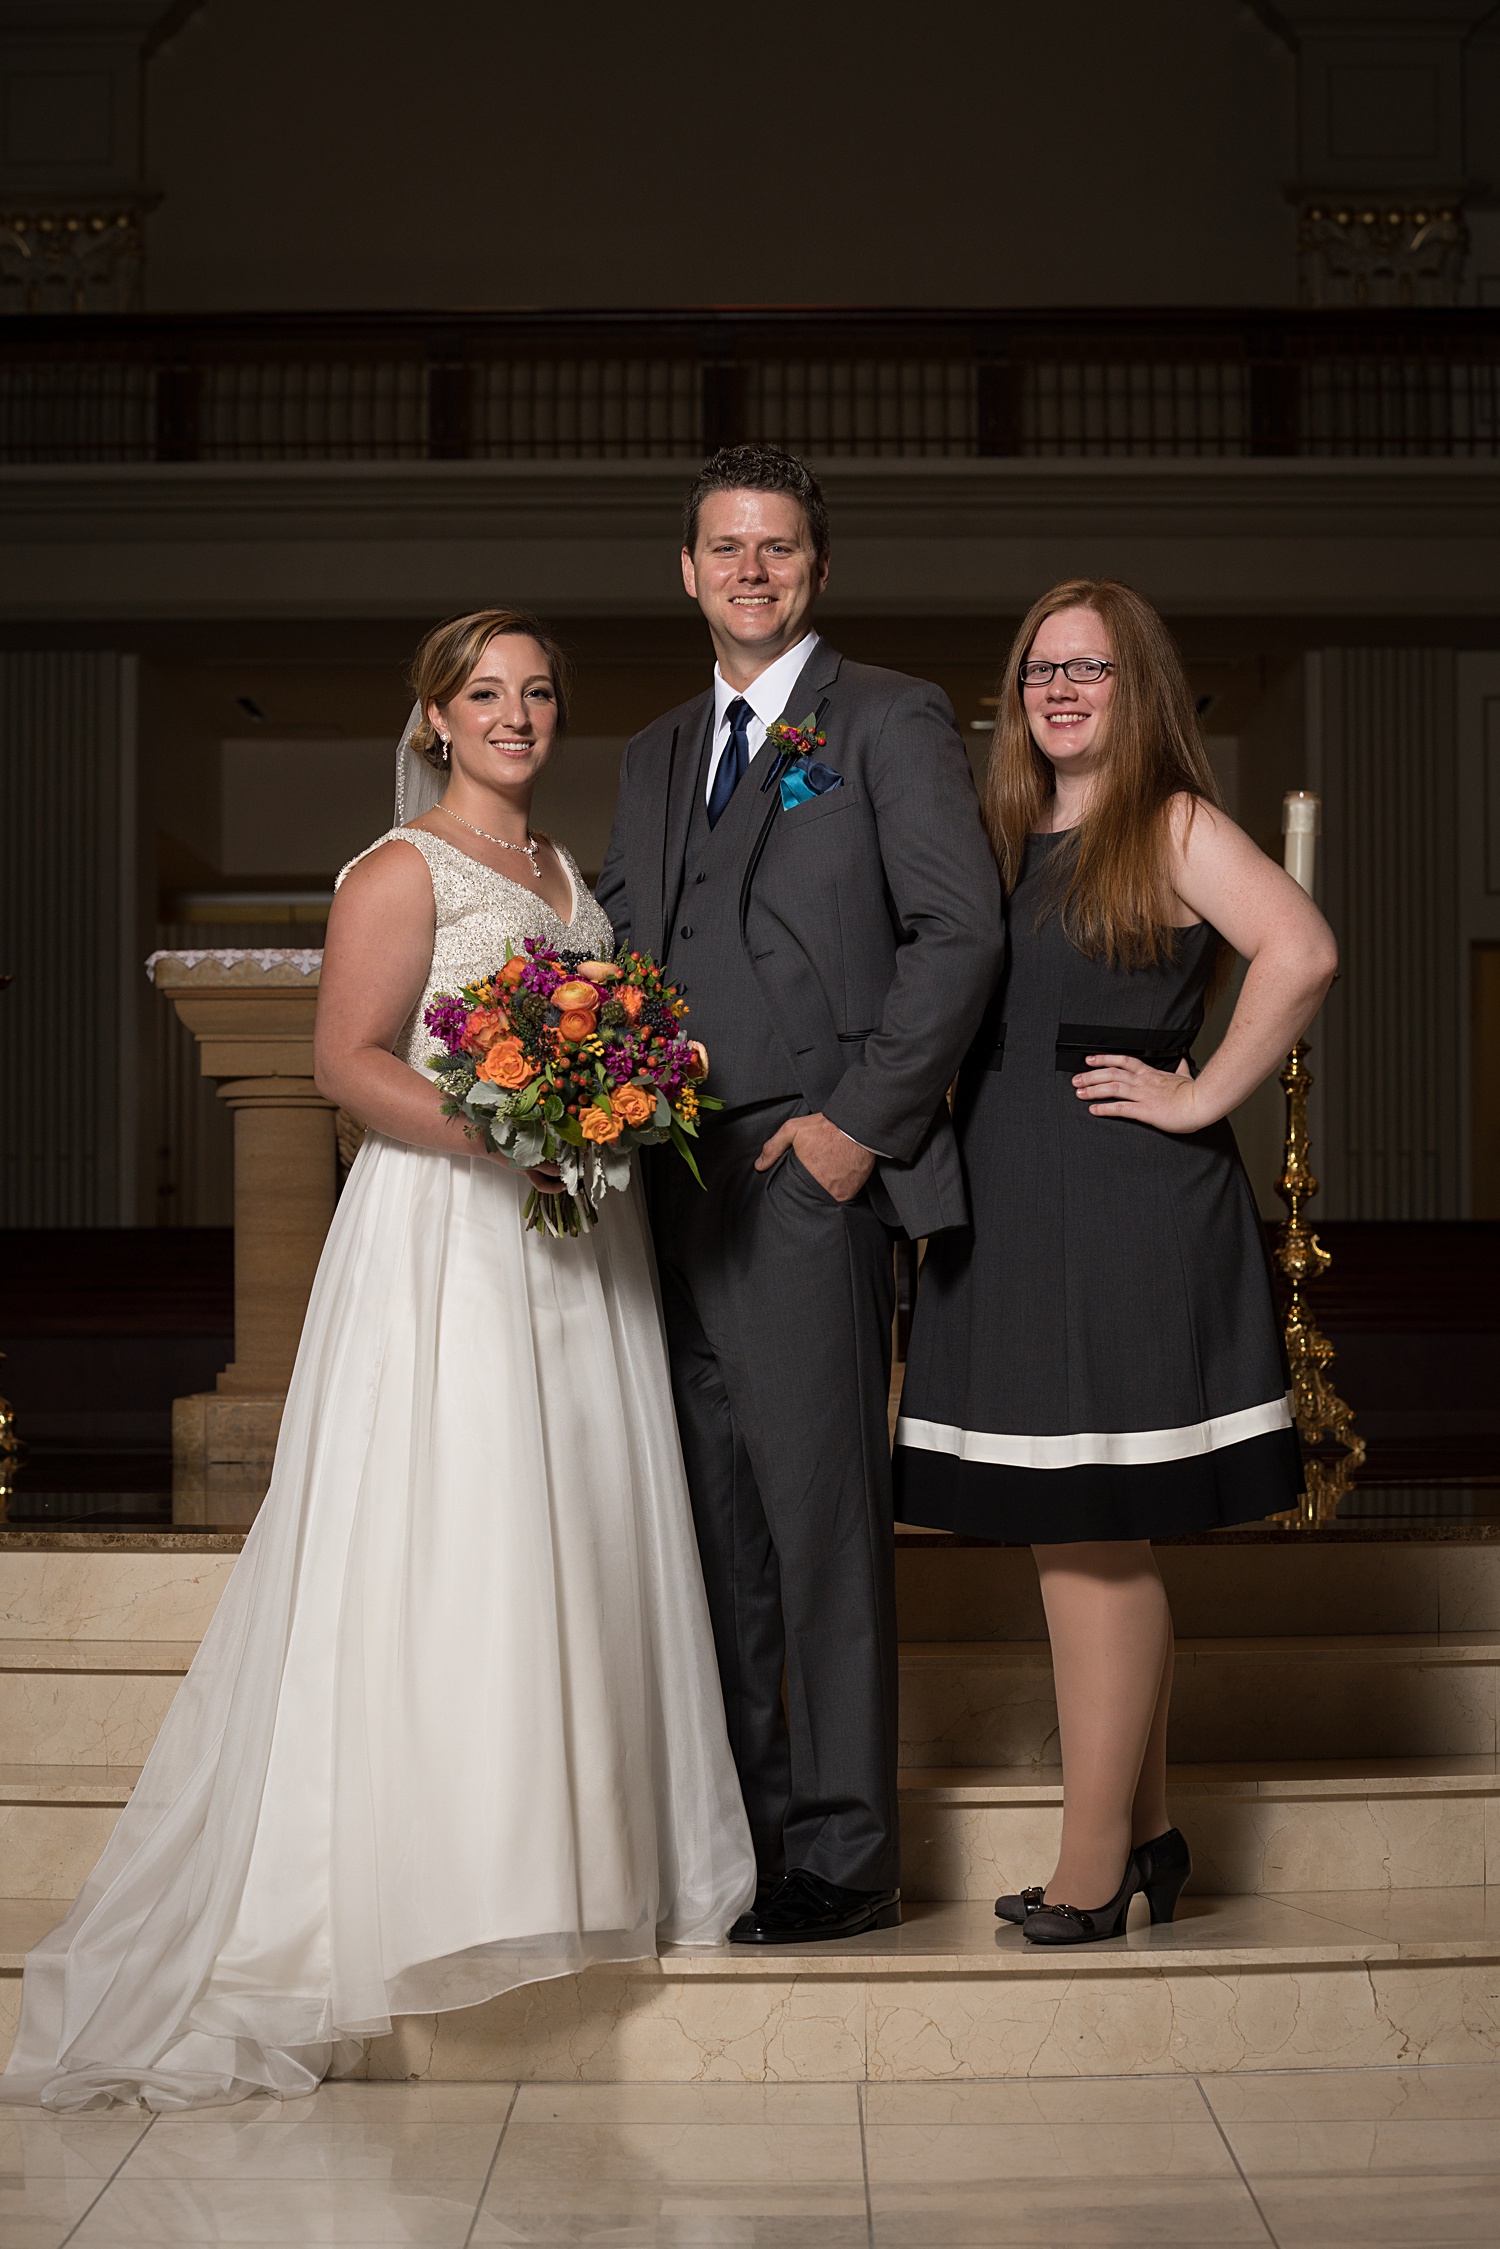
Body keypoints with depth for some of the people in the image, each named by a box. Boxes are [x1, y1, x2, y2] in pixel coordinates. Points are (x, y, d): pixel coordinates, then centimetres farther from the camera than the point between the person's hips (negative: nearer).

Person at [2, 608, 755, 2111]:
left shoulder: (570, 872, 18)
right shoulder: (402, 872, -5)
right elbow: (348, 1058, -12)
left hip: (572, 1248, 7)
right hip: (442, 1242, -7)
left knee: (579, 1536, 7)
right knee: (443, 1547, -8)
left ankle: (577, 1851, 16)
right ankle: (427, 1871, -1)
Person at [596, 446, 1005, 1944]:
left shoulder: (889, 720, 0)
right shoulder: (657, 753, 21)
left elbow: (962, 932, -8)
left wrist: (860, 1121, -13)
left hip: (807, 1175, -7)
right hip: (672, 1186, 7)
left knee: (823, 1521, -4)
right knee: (714, 1524, 10)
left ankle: (845, 1859, 4)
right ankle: (741, 1830, 19)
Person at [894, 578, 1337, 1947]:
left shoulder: (1175, 828, -5)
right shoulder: (1007, 839, 16)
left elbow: (1301, 954, -20)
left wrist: (1202, 1097, -16)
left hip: (1125, 1217, -7)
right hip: (1009, 1218, 7)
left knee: (1092, 1542, -3)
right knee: (1089, 1547, 11)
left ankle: (1091, 1872, 5)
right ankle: (1144, 1835, 23)